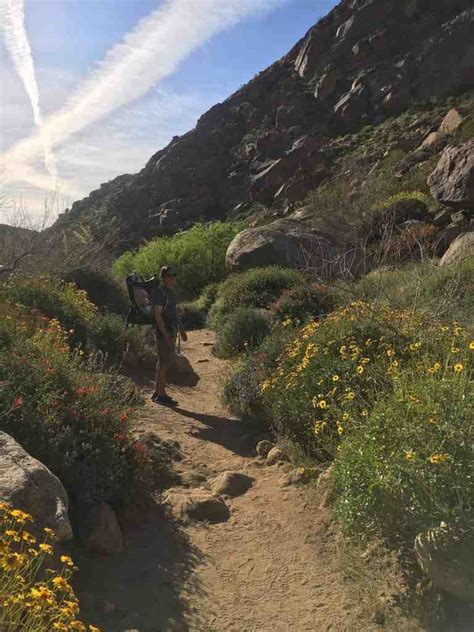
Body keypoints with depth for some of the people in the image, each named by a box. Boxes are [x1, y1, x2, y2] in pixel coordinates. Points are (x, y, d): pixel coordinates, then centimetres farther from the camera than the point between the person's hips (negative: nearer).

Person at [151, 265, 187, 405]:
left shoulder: (170, 291, 14)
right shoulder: (159, 292, -15)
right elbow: (157, 315, -20)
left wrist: (181, 329, 20)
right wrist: (166, 335, -25)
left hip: (171, 330, 10)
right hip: (163, 331, -10)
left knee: (163, 361, 14)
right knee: (164, 362, -6)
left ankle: (157, 392, 22)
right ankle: (161, 395, 1)